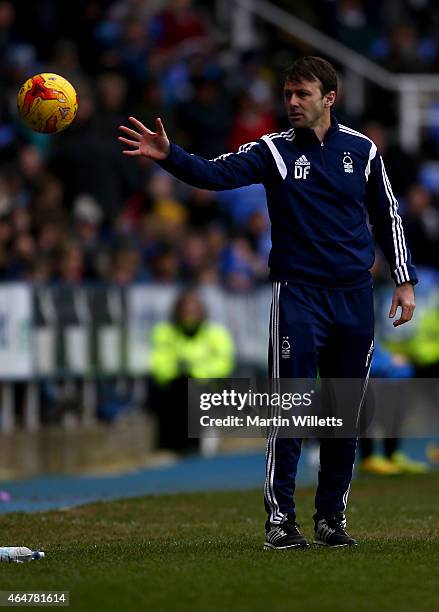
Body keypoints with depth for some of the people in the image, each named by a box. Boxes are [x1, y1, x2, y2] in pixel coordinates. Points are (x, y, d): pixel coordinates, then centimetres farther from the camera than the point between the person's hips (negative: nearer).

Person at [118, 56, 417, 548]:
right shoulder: (274, 150, -2)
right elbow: (216, 173, -17)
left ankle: (331, 517, 16)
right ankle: (280, 518, -4)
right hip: (297, 294, -3)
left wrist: (404, 281, 11)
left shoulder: (361, 149, 6)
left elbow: (387, 216, 15)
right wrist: (168, 155, -35)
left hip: (354, 297, 3)